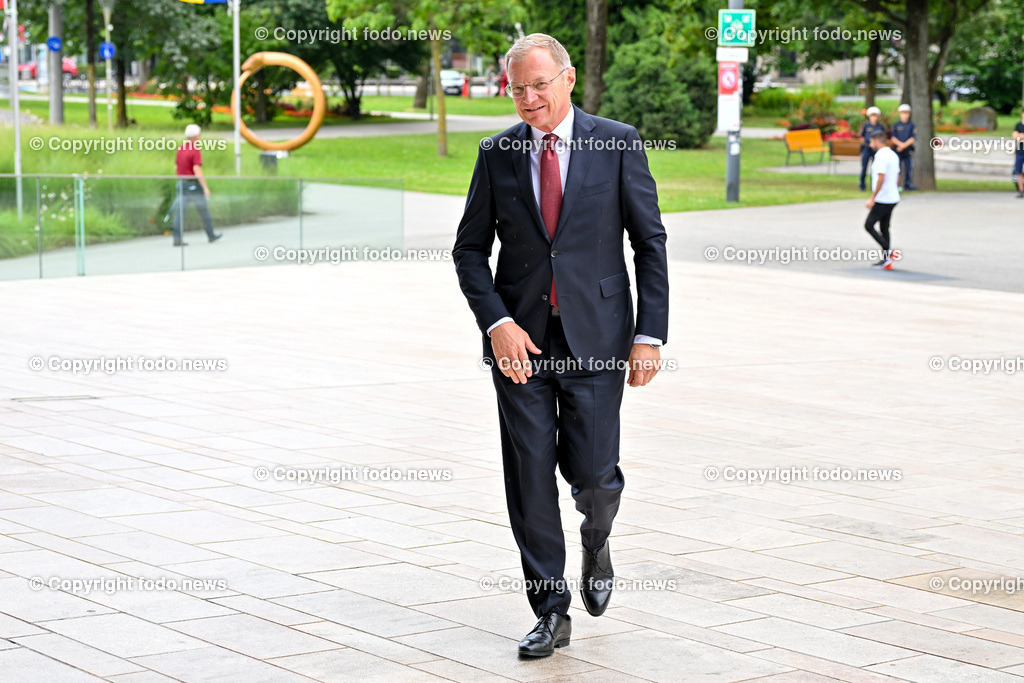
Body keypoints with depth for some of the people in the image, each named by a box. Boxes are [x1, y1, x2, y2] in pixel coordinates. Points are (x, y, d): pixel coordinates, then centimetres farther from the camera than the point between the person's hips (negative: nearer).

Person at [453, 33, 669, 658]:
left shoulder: (617, 144, -2)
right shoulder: (497, 154, 4)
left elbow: (650, 243, 0)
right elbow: (470, 249, 7)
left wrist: (650, 335, -6)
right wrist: (497, 322, -8)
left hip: (595, 337, -2)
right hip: (520, 338, 2)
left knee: (592, 473, -4)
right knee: (530, 479, 2)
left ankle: (597, 543, 33)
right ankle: (552, 614, 14)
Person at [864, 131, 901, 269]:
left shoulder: (881, 156, -17)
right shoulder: (893, 155, 14)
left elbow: (881, 179, -22)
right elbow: (897, 177, 20)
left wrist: (872, 198, -18)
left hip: (882, 199, -9)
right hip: (893, 198, 9)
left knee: (869, 225, -2)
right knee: (884, 228, 12)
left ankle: (888, 251, -10)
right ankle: (886, 261, 12)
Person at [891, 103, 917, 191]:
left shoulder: (912, 125, 4)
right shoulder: (896, 125, 6)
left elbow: (912, 138, -3)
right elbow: (893, 137, 2)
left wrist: (904, 145, -13)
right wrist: (900, 144, -14)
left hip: (908, 149, 0)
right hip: (898, 149, 0)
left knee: (909, 167, -1)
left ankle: (908, 184, 5)